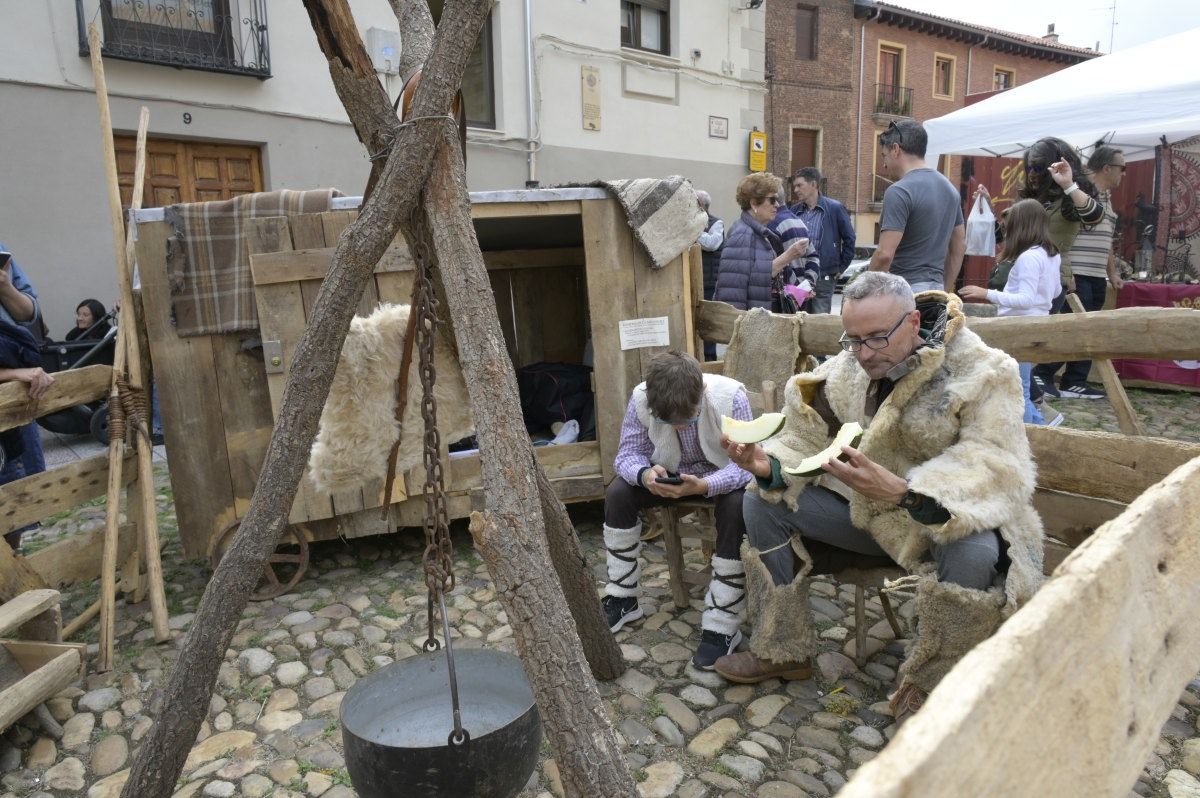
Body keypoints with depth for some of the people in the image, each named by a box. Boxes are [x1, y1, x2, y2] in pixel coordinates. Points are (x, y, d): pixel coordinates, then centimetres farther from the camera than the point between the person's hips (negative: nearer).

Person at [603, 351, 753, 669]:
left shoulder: (730, 396, -30)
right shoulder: (641, 399, -23)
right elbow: (628, 453, -14)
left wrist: (703, 486, -48)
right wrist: (645, 474, -39)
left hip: (722, 477, -3)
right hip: (671, 475, 3)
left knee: (735, 508, -35)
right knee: (618, 494, -18)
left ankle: (722, 625, -22)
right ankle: (622, 599, 0)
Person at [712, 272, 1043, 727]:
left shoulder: (981, 373, -19)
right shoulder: (843, 372, -4)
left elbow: (994, 468, -29)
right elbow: (806, 442, -3)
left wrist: (903, 492, -45)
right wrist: (769, 465, -26)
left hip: (952, 515, -4)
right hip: (865, 510, 5)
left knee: (976, 554, -39)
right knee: (762, 501, -7)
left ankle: (926, 689, -10)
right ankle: (783, 651, 6)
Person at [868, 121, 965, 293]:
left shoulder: (899, 192, -14)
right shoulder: (949, 188, 13)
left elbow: (885, 254, -22)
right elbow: (960, 246, 18)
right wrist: (944, 291, 22)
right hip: (935, 289, 9)